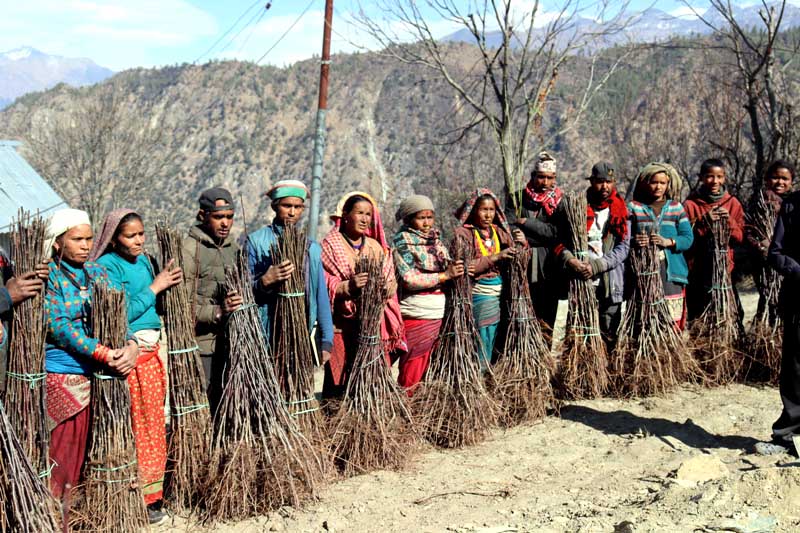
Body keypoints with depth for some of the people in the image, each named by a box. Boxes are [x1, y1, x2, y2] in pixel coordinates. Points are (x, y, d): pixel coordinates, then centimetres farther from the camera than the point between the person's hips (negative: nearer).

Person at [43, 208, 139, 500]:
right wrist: (106, 355, -20)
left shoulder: (97, 272, 12)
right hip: (62, 377, -5)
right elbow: (59, 326, -15)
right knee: (62, 452, -3)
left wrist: (131, 346, -13)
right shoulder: (48, 276, -6)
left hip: (98, 376, 5)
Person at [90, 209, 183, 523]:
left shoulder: (144, 261, 12)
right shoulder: (107, 266, -10)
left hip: (151, 353, 7)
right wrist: (155, 287, -13)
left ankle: (151, 492, 23)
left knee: (153, 423, 12)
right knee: (135, 427, -3)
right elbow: (123, 313, -18)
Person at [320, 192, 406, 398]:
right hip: (342, 327, -4)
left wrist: (383, 287, -13)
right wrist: (348, 286, -24)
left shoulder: (376, 247, 16)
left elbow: (391, 286, 9)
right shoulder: (330, 245, 2)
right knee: (341, 380, -6)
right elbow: (323, 286, -8)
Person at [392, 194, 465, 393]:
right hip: (415, 315, -6)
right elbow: (409, 279, -16)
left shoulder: (435, 239, 14)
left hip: (439, 313, 6)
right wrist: (444, 275, -17)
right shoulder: (402, 241, -5)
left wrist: (455, 268, 3)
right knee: (413, 368, -4)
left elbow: (447, 268, 25)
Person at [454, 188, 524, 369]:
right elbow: (465, 267, -16)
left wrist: (521, 244, -7)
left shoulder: (499, 232, 11)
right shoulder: (463, 233, -4)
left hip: (501, 291, 5)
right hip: (480, 294, -5)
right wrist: (495, 257, -20)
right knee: (484, 339, -7)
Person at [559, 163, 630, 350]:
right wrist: (570, 260, -18)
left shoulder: (621, 211, 5)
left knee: (608, 339, 4)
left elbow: (623, 247, -3)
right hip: (581, 283, 0)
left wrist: (596, 266, -15)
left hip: (610, 285, 0)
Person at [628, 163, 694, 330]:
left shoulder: (676, 208, 12)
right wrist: (634, 241, -18)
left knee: (672, 322, -4)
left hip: (671, 272, 1)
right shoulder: (634, 208, 9)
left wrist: (668, 242, -14)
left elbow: (688, 238, 3)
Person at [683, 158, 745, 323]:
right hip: (697, 273, -2)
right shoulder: (690, 204, -1)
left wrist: (729, 221, -11)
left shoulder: (732, 203, 7)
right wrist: (705, 221, -17)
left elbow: (740, 238, 6)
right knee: (698, 321, 0)